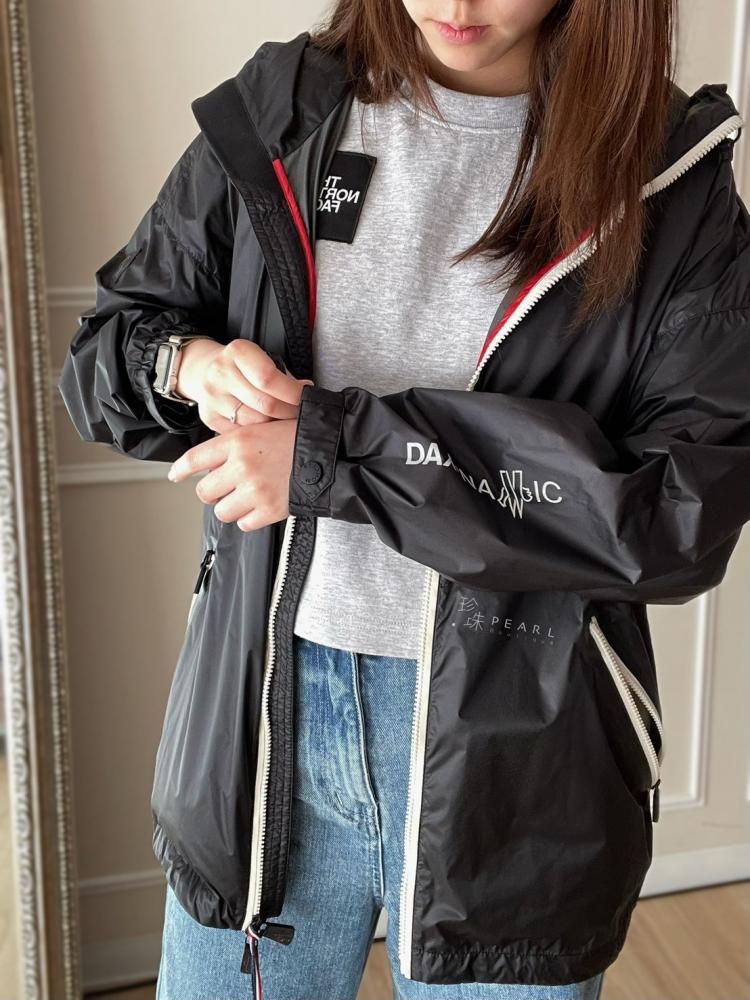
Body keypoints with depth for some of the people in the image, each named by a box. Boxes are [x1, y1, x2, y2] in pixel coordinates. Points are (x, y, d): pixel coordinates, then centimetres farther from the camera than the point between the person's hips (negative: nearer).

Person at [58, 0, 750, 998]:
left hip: (513, 759, -1)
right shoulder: (275, 121, 0)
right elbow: (102, 349, 9)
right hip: (263, 717, 2)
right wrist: (187, 363, -16)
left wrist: (340, 444, -20)